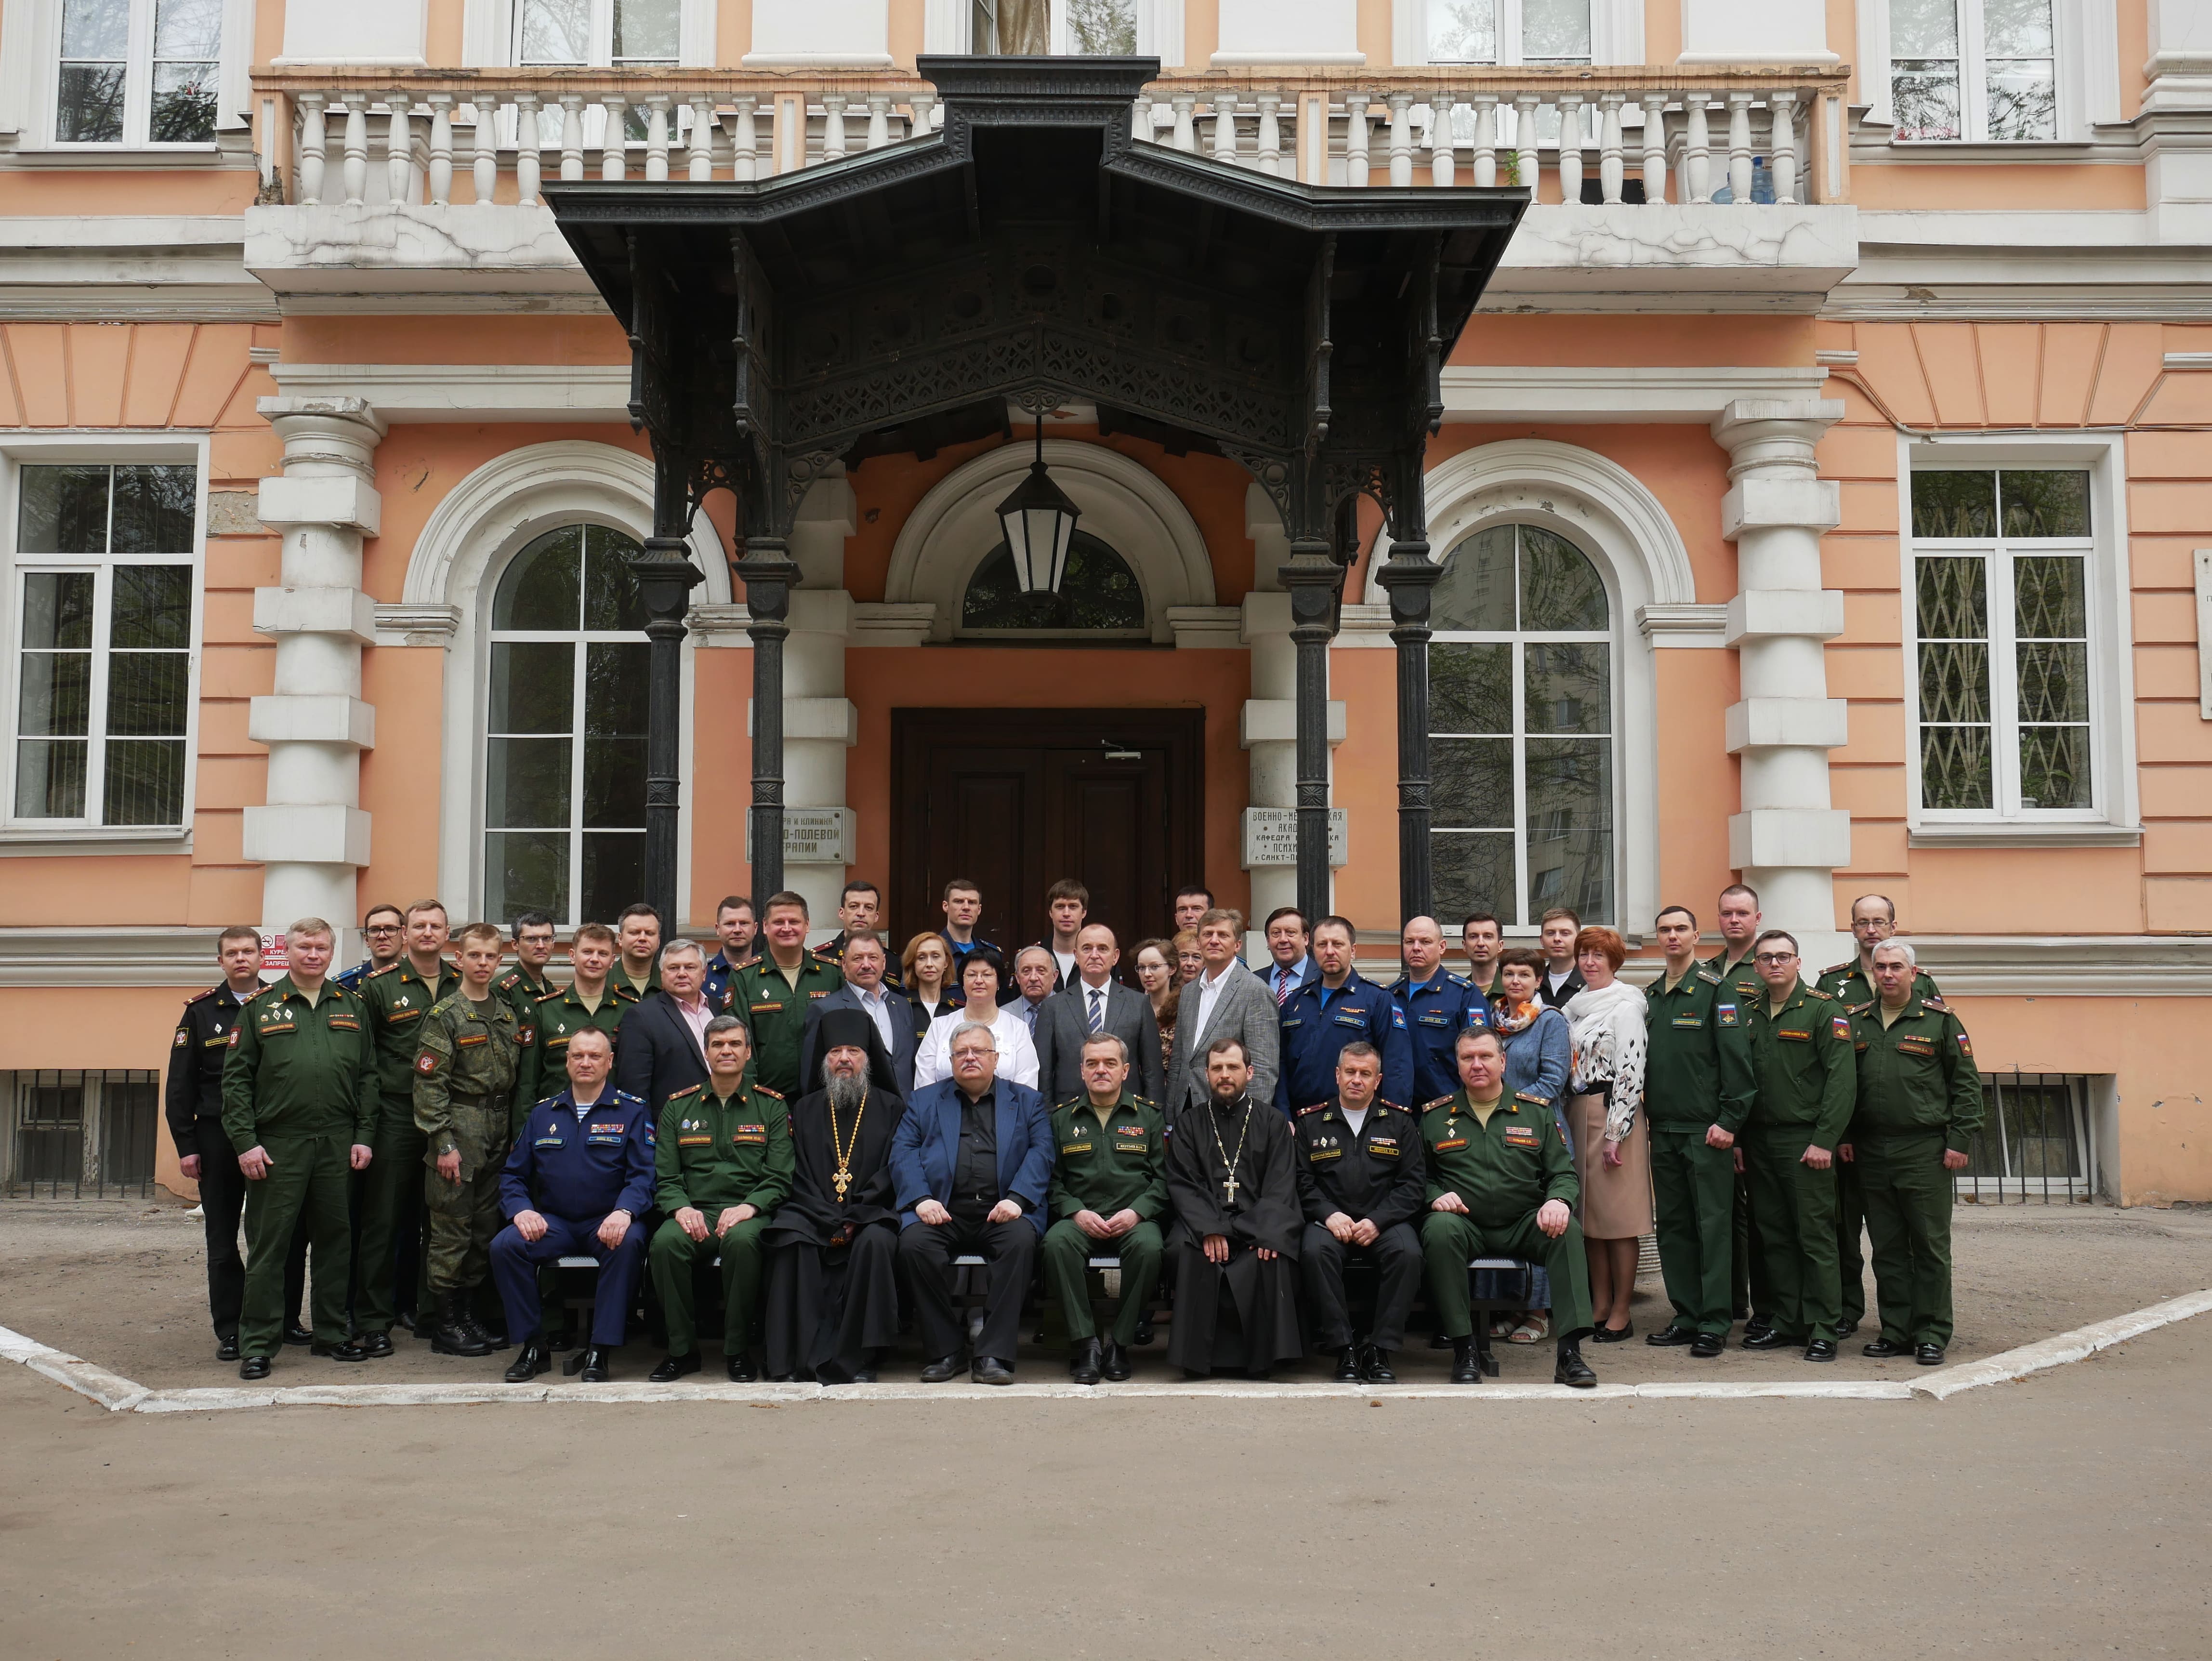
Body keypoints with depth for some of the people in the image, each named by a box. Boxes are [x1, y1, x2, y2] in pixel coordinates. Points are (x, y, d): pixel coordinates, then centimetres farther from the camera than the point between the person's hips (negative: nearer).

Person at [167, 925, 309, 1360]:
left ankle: (286, 1320, 16)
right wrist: (186, 1145, -2)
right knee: (223, 1239, 4)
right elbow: (180, 1085, 5)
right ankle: (230, 1329, 12)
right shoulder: (201, 1012, 5)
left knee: (288, 1234, 3)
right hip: (219, 1139, 0)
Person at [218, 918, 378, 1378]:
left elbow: (368, 1077, 11)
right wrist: (245, 1142, -8)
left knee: (335, 1239, 9)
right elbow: (236, 1079, 0)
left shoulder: (352, 1008, 11)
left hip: (338, 1146, 3)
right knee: (267, 1245, 1)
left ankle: (332, 1333, 20)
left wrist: (364, 1136, 2)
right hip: (277, 1146, -3)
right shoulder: (260, 1007, 4)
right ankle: (257, 1344, 7)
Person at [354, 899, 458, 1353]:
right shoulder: (379, 986, 2)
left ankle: (411, 1305, 21)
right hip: (396, 1118, -3)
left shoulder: (462, 985, 9)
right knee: (383, 1218, 0)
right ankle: (373, 1319, 6)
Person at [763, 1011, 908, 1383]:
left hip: (870, 1216, -1)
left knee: (876, 1241, -34)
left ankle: (858, 1359, -26)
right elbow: (798, 1176, 7)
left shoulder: (890, 1108, 12)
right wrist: (832, 1222, -9)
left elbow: (893, 1172, 1)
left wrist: (854, 1219, -12)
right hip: (813, 1216, 1)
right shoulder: (805, 1109, 17)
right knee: (791, 1240, -30)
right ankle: (798, 1360, -28)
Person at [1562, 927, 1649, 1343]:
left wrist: (1617, 1133, -16)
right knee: (1589, 1215, 9)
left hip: (1613, 1114, -7)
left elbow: (1631, 1073, -14)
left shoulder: (1625, 1006, -8)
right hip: (1577, 1113, 7)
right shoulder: (1575, 1006, 14)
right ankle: (1599, 1307, 16)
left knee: (1619, 1217, -3)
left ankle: (1621, 1314, 3)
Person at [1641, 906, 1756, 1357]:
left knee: (1712, 1225, -3)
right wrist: (1645, 1115, 11)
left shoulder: (1714, 989, -5)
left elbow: (1737, 1059, -10)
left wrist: (1729, 1120, -14)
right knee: (1673, 1226, 9)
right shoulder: (1649, 996, 13)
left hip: (1707, 1131, -6)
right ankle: (1686, 1316, 16)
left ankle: (1714, 1324, 1)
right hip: (1663, 1130, 6)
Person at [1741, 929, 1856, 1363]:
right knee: (1774, 1236, 9)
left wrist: (1824, 1140, -16)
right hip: (1759, 1142, 5)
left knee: (1815, 1236, -2)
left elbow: (1842, 1079, -11)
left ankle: (1822, 1330, 4)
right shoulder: (1748, 1015, 11)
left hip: (1806, 1142, -5)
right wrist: (1738, 1139, 7)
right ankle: (1788, 1322, 17)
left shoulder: (1824, 1010, -5)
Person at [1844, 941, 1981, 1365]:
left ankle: (1932, 1335, 9)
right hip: (1871, 1152, 4)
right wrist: (1844, 1136, 7)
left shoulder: (1939, 1020, 0)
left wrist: (1959, 1141, -6)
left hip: (1926, 1151, -4)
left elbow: (1967, 1083, 0)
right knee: (1887, 1249, 8)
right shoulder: (1856, 1022, 11)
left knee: (1930, 1247, 1)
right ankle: (1895, 1331, 16)